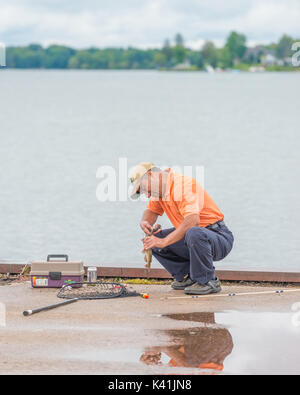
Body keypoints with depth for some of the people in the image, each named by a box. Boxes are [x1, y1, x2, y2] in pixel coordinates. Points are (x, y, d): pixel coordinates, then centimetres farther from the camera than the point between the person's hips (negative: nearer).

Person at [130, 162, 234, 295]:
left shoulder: (183, 184, -22)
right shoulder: (160, 189, 7)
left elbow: (193, 220, -35)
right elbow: (152, 211, 22)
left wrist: (164, 241, -35)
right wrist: (144, 222, -3)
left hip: (220, 237, -9)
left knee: (193, 233, -40)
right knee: (153, 239, 0)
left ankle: (208, 281, -19)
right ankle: (187, 276, 5)